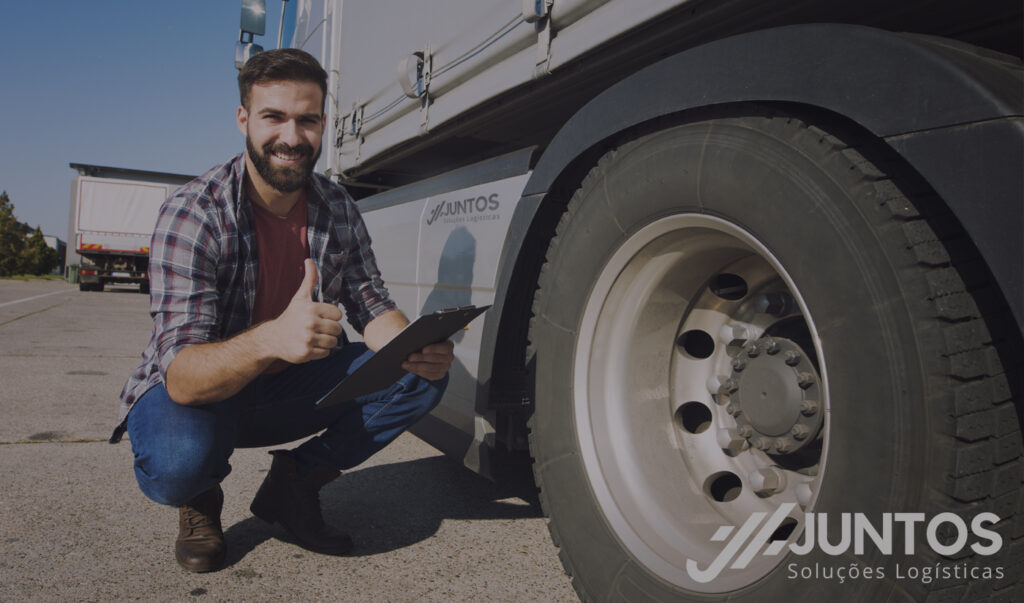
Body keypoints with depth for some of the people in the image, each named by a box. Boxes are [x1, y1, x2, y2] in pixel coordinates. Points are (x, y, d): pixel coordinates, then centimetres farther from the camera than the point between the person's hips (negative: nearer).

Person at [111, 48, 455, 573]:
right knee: (179, 462, -38)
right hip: (194, 393, -4)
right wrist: (271, 340, -53)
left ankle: (295, 481, 3)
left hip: (288, 390, 5)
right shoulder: (193, 214, -24)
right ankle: (201, 499, 3)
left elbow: (371, 308, -5)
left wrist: (413, 347, -30)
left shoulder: (338, 209, -8)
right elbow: (181, 378, -32)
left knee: (422, 375, -14)